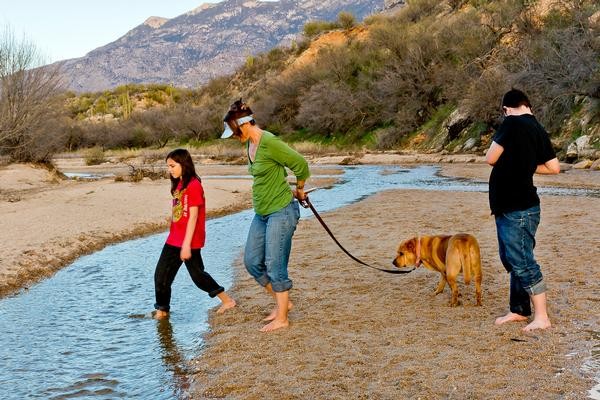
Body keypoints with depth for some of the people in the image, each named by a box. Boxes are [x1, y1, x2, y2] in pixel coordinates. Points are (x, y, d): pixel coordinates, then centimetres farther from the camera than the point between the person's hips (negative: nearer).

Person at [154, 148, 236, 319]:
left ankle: (227, 300, 17)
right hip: (174, 240, 8)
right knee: (161, 275, 6)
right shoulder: (178, 184, 11)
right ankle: (162, 310, 17)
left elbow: (193, 216, -18)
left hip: (189, 241, -8)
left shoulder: (193, 185, -15)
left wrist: (186, 244, -21)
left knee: (197, 275, 3)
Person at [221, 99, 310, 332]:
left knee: (275, 267, -3)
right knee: (252, 262, 11)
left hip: (281, 212, -9)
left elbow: (301, 165, -15)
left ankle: (281, 319, 10)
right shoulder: (250, 144, 9)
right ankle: (282, 302, 27)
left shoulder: (269, 143, -19)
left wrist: (299, 190, 2)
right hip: (261, 214, 9)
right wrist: (292, 189, 15)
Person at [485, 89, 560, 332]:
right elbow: (554, 167, 13)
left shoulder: (511, 123, -13)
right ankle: (518, 310, 26)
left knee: (522, 262, -5)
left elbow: (491, 158, -11)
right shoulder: (538, 129, 10)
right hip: (517, 205, 9)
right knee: (512, 259, 17)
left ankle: (542, 318, 1)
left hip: (517, 209, -9)